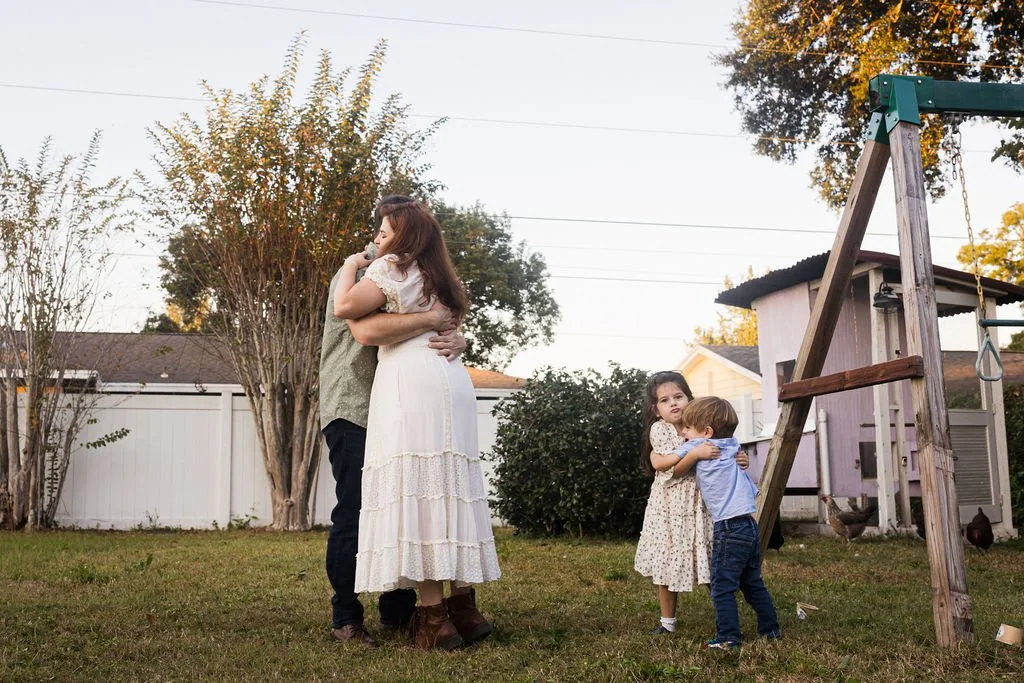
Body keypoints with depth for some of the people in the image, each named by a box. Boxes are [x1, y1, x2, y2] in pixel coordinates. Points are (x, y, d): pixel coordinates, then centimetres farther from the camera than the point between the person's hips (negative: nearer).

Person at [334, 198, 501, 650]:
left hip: (411, 382, -8)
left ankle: (434, 618, -14)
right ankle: (464, 609, 7)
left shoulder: (392, 266, 2)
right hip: (452, 380, 8)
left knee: (413, 486, -10)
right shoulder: (439, 277, 25)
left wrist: (351, 266, 8)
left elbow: (345, 307, -8)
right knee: (449, 486, 8)